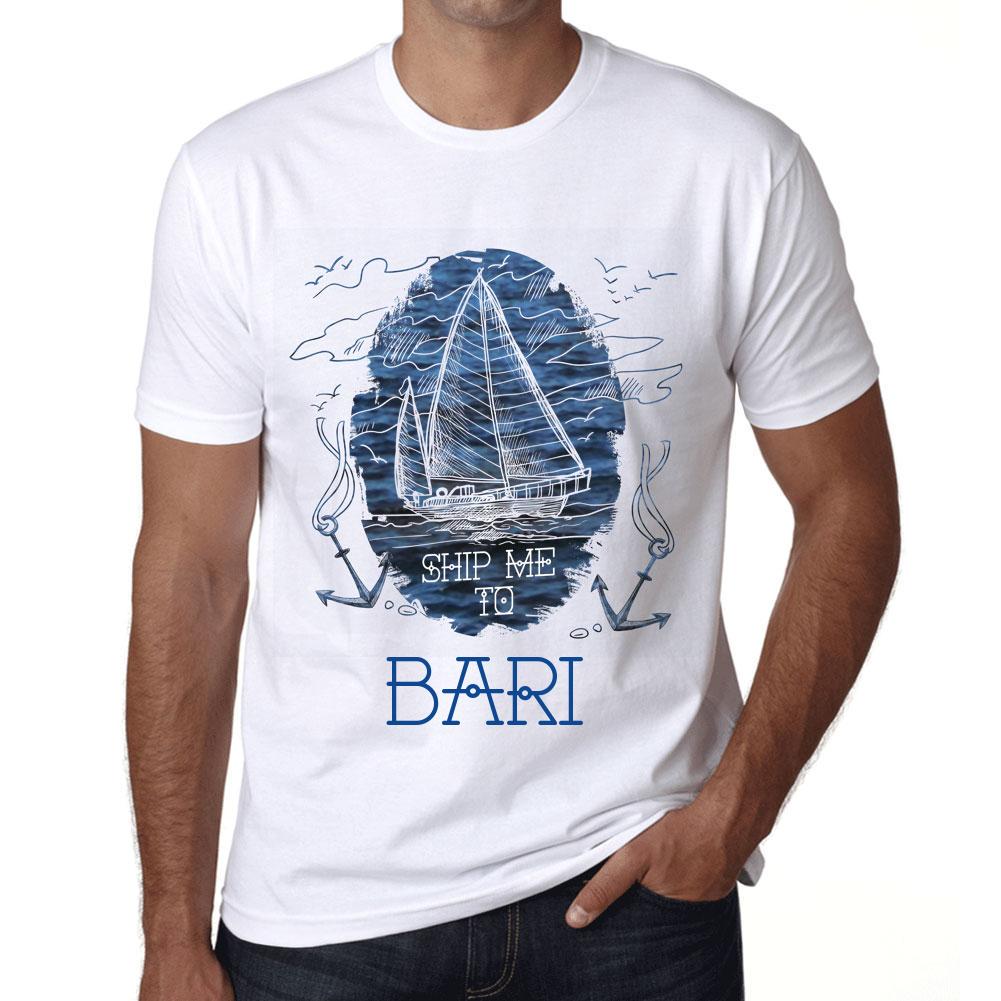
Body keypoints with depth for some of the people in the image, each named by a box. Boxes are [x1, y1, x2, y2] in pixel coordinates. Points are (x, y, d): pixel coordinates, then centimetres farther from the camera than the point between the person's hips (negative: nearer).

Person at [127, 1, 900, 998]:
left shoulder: (741, 165, -8)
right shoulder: (236, 179, -7)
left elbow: (848, 503, 0)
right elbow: (189, 566, -4)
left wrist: (736, 807, -9)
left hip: (636, 868, 0)